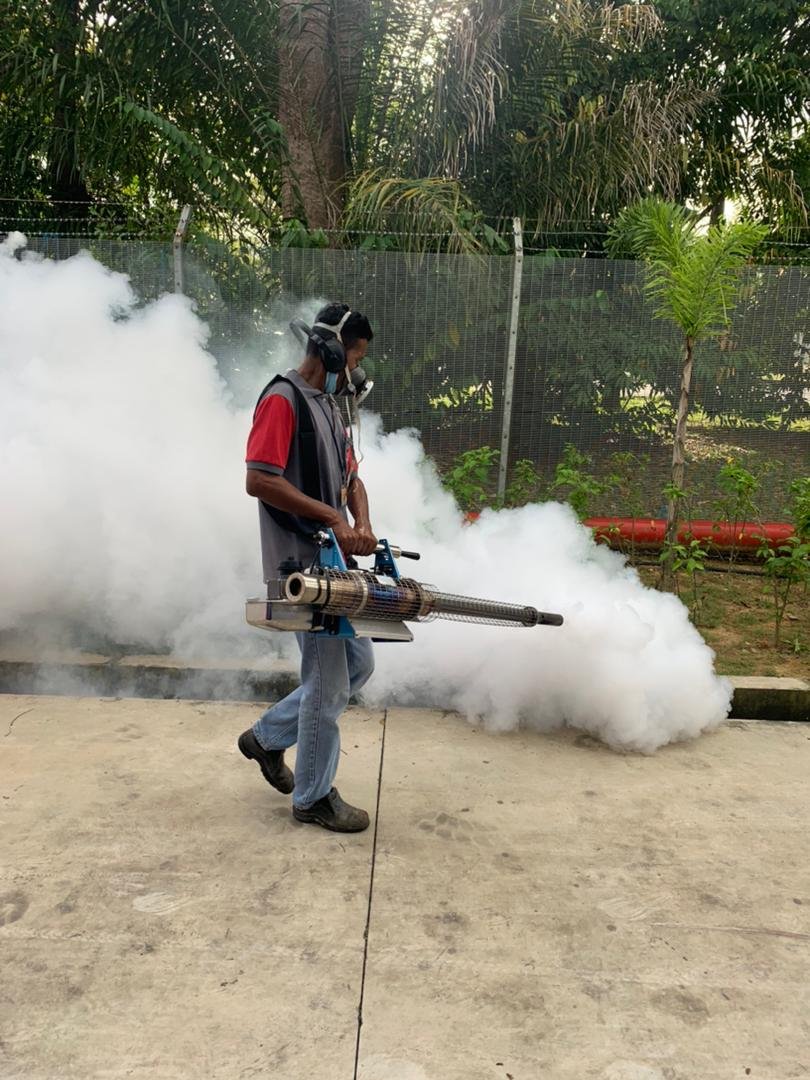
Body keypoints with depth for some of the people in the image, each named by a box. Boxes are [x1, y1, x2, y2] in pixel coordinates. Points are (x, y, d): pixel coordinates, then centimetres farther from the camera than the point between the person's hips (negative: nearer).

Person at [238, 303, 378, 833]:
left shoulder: (329, 405, 16)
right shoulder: (283, 400, -13)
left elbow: (351, 479, 16)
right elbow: (259, 480, -22)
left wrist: (363, 524, -4)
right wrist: (332, 517, -20)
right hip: (302, 565, -9)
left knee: (358, 663, 16)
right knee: (329, 682, 0)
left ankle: (268, 736, 30)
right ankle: (314, 796, 19)